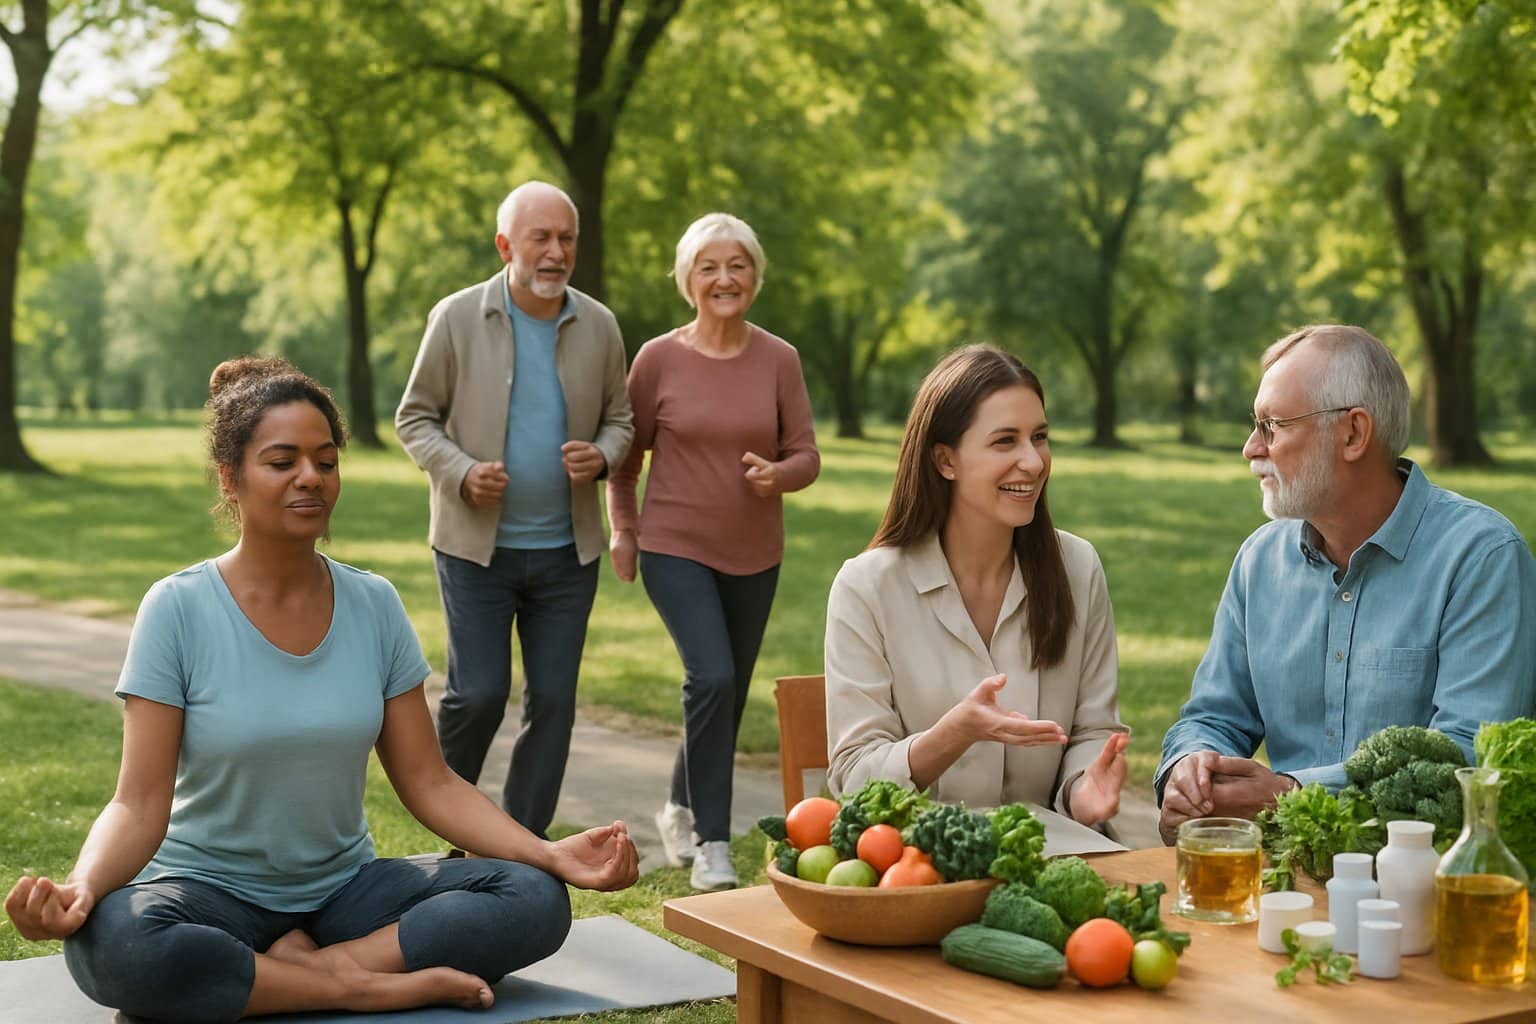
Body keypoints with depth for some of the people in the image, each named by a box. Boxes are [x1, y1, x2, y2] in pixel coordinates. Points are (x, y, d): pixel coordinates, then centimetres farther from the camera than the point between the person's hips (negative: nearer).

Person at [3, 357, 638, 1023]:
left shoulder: (373, 605, 0)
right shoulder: (178, 608, -10)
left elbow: (429, 782, 0)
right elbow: (140, 805, -13)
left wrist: (553, 855, -14)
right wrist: (81, 888, -35)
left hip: (343, 886, 3)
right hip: (211, 891, -3)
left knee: (536, 900, -19)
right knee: (112, 941, -37)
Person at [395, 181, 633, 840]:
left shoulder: (598, 326, 4)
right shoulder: (457, 318, -4)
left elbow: (618, 418, 13)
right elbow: (414, 419, 1)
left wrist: (601, 455, -10)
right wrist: (461, 473, -17)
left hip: (567, 550, 3)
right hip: (476, 544, -3)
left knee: (553, 700, 4)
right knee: (479, 693, -5)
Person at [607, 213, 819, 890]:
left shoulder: (779, 359, 0)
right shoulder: (659, 359, -5)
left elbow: (806, 455, 1)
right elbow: (626, 454, 6)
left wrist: (777, 474, -19)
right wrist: (623, 530, 2)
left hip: (754, 555, 3)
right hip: (676, 549, -3)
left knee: (729, 694, 13)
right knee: (712, 678, -20)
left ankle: (681, 809, 37)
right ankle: (712, 842, -9)